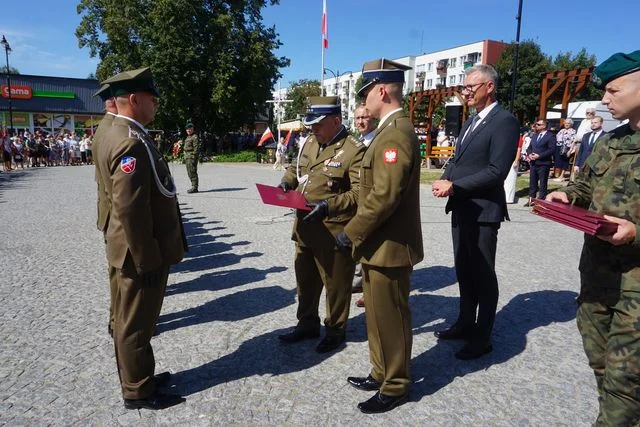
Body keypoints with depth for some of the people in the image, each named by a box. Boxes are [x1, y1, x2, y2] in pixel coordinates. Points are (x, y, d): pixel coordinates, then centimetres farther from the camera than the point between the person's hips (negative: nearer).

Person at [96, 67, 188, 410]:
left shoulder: (121, 134, 11)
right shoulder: (131, 142, -22)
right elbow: (130, 209, -27)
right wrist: (147, 259, -21)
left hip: (142, 251, 10)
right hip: (142, 254, -10)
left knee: (134, 320, 21)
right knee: (136, 323, 6)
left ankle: (139, 377, 38)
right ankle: (137, 391, 23)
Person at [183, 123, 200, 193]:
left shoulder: (195, 137, -9)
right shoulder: (187, 137, 21)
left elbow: (196, 148, -16)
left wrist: (194, 157, -22)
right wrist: (185, 158, 20)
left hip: (192, 156, -10)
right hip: (187, 157, 10)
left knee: (192, 172, -11)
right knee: (189, 172, 12)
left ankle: (195, 187, -10)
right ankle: (193, 186, 18)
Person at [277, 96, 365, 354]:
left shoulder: (355, 150, -14)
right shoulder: (309, 144, 10)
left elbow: (360, 192, -21)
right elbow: (295, 168, 24)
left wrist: (329, 206, -31)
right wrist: (287, 182, 2)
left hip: (334, 232, -7)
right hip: (304, 228, 8)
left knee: (336, 284, 9)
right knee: (305, 280, 20)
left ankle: (335, 331, 29)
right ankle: (307, 325, 39)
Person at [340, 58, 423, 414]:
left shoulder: (396, 133, -20)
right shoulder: (392, 129, 13)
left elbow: (384, 197, -27)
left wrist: (351, 233, -17)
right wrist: (360, 233, 16)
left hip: (389, 246, -10)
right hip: (381, 243, 10)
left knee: (390, 318, 5)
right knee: (379, 314, 20)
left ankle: (396, 387, 23)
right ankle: (383, 373, 37)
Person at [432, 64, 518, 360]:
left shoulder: (504, 121, -13)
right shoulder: (471, 122, 15)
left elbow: (497, 171, -22)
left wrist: (453, 186, -21)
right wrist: (444, 180, -4)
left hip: (483, 210, -8)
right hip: (461, 208, 8)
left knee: (483, 274, 4)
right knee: (464, 270, 17)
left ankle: (482, 337, 18)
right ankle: (465, 323, 33)